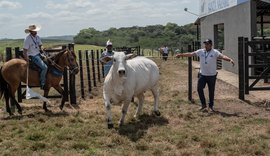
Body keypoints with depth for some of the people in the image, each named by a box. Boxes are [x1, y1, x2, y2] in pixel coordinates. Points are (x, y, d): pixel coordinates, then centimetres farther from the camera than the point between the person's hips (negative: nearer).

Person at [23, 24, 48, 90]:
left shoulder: (37, 37, 6)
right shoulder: (27, 39, -16)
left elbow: (40, 45, 18)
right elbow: (25, 51, -16)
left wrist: (41, 48, -7)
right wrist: (27, 61, -22)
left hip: (38, 54, 9)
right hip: (32, 56, -9)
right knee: (44, 67, -23)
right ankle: (42, 84, -14)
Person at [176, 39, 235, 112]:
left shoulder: (215, 52, -8)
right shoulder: (201, 51, 2)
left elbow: (222, 56, -23)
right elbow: (190, 54, 4)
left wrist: (230, 59, -40)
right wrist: (181, 54, 1)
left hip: (212, 75, -3)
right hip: (202, 75, 3)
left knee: (211, 91, 6)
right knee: (199, 89, -5)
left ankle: (211, 106, 22)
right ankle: (203, 105, 10)